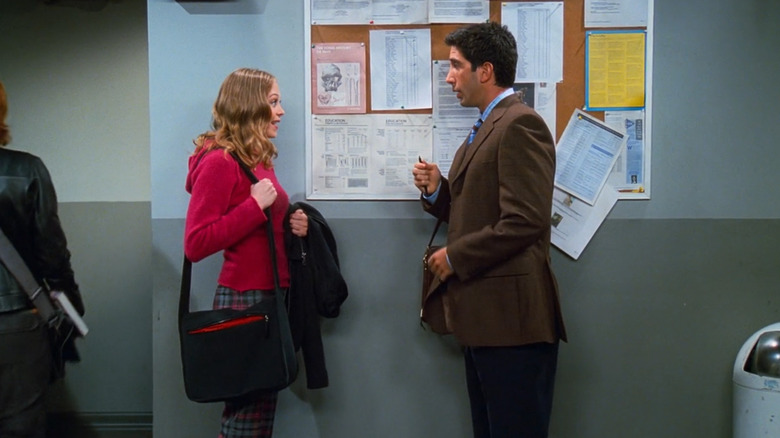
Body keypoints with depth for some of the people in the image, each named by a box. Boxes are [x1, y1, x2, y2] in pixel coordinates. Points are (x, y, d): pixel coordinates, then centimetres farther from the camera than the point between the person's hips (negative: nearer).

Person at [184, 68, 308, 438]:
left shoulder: (259, 159, 12)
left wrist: (292, 225, 4)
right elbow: (195, 245, -19)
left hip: (270, 295, 8)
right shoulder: (219, 162, -13)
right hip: (244, 298, -8)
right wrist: (255, 205, -20)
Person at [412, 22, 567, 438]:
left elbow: (524, 222, -23)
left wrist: (455, 256, -14)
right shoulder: (486, 127, 17)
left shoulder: (520, 124, -14)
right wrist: (437, 191, 3)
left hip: (511, 317, -10)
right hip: (483, 315, 10)